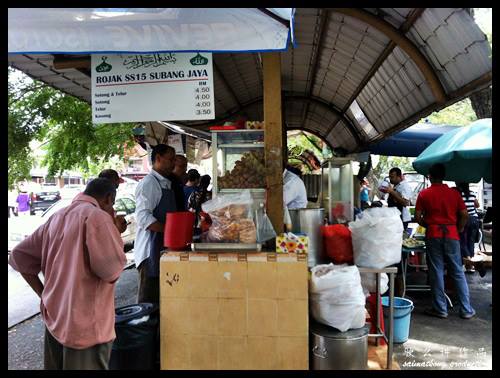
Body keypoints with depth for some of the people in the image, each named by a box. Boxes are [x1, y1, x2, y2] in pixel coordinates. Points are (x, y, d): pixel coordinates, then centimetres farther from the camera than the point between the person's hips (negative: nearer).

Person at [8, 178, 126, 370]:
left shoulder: (56, 217, 10)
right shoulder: (97, 216, -16)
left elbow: (19, 256, 15)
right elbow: (112, 271, -20)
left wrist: (43, 294, 12)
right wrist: (114, 231, -7)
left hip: (54, 318, 8)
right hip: (85, 324, -8)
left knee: (57, 366, 22)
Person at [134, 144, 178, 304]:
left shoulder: (167, 183, 16)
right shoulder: (148, 183, -12)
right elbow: (143, 217, -21)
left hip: (164, 247, 9)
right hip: (151, 249, -9)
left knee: (161, 296, 15)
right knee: (148, 299, 0)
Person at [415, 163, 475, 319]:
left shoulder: (424, 194, -2)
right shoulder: (454, 193, 2)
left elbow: (418, 217, -5)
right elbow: (464, 215, -1)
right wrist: (459, 229, 14)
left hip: (433, 236, -2)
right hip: (451, 235, 2)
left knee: (436, 272, 5)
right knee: (458, 272, 10)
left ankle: (440, 309, 10)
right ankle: (466, 310, 16)